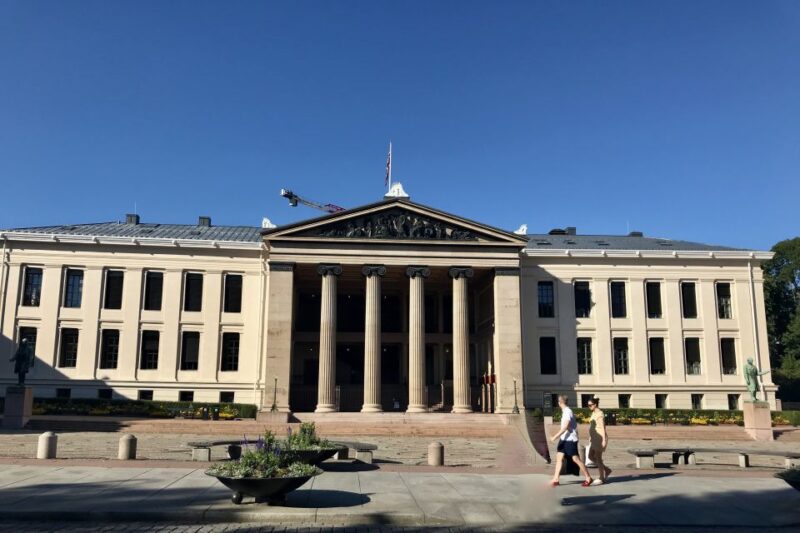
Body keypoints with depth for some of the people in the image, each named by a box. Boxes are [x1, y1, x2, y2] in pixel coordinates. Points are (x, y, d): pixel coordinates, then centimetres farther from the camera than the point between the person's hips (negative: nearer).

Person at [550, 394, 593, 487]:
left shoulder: (567, 412, -17)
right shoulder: (565, 411, 11)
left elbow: (565, 427, -24)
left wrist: (556, 436, -25)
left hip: (570, 439, -9)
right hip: (564, 438, 9)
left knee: (576, 459, -3)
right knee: (559, 457, 5)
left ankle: (588, 478, 7)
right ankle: (555, 479, 5)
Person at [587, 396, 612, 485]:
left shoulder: (600, 414, -16)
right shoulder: (594, 413, 13)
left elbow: (603, 428, -19)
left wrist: (604, 440, -22)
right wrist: (591, 438, 20)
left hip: (600, 438, -10)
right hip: (595, 438, 10)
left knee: (598, 458, -3)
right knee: (591, 457, 11)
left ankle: (601, 478, 7)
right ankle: (606, 470, 22)